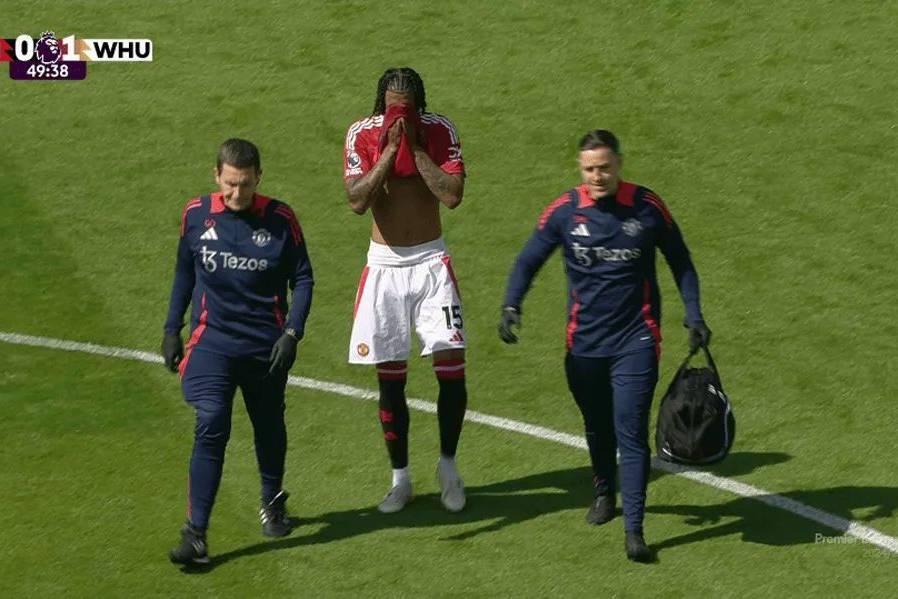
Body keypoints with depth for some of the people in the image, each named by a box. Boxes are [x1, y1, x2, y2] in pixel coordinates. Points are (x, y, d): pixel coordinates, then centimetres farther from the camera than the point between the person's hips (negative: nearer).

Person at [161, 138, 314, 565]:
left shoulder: (280, 220, -6)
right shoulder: (196, 215, -1)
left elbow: (302, 279, 0)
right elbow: (184, 273, 12)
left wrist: (292, 333, -12)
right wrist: (172, 329, 11)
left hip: (267, 347, 1)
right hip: (212, 342, -1)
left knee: (269, 428, 16)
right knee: (211, 428, -14)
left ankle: (272, 502, 43)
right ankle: (195, 534, -16)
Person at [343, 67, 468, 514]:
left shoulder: (439, 130, -7)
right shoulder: (362, 134, -6)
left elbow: (453, 195, -18)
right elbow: (357, 201, -17)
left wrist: (415, 146, -19)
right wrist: (390, 150, -20)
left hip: (430, 261, 0)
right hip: (385, 264, 1)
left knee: (451, 366, -9)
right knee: (389, 377, 4)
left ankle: (447, 464, 12)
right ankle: (400, 478, 18)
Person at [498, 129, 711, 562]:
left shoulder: (647, 207, -6)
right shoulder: (564, 211, -4)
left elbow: (680, 262, 8)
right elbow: (528, 261, 6)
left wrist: (694, 316, 3)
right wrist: (511, 306, -10)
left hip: (636, 341, -2)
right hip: (585, 343, 2)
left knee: (631, 432, -10)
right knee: (597, 427, 17)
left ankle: (634, 528, -11)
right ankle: (605, 493, 43)